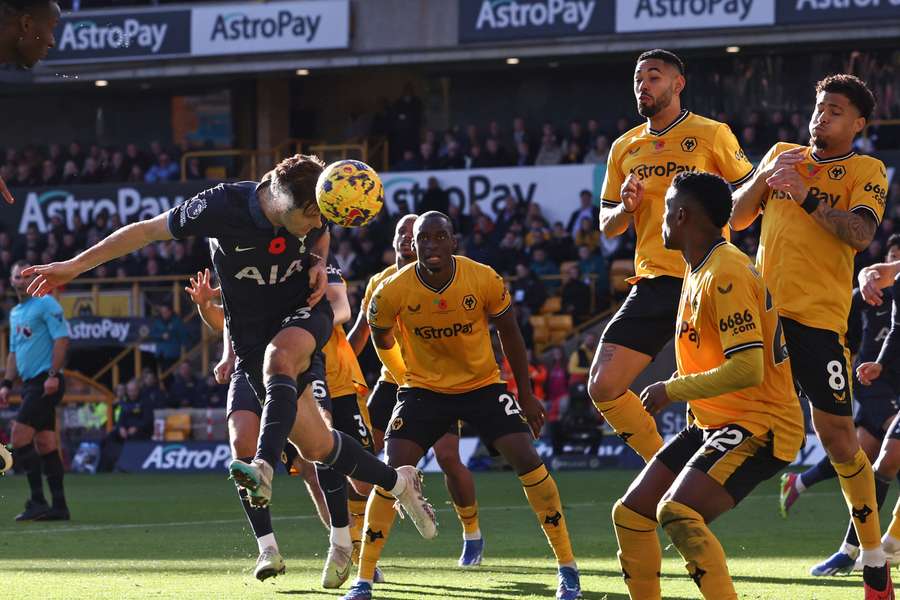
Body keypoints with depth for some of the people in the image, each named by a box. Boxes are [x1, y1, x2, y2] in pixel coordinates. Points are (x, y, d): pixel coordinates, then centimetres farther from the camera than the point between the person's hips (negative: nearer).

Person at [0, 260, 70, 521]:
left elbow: (62, 339, -14)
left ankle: (37, 501, -15)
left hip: (46, 382, -9)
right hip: (31, 383, 9)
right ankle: (59, 506, 5)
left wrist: (53, 375, -21)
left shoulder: (45, 304, -6)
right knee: (45, 444, 6)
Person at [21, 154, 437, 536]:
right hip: (254, 331, 0)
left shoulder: (310, 212, -12)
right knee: (316, 448, -4)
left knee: (278, 358, -38)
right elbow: (148, 230, -13)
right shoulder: (223, 206, -24)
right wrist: (75, 265, -11)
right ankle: (396, 482, 18)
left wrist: (318, 263, -8)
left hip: (305, 314, 0)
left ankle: (264, 468, -48)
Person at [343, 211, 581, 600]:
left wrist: (526, 396, 2)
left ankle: (567, 567, 1)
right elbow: (381, 338, 4)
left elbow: (509, 334, -2)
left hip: (483, 385, 0)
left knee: (527, 460, -12)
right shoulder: (393, 292, -19)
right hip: (423, 389, 0)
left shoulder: (484, 280, -19)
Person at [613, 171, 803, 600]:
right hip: (713, 423, 10)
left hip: (758, 425, -10)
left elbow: (747, 369, -28)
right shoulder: (699, 269, 12)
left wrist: (672, 390, -18)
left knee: (677, 513, -29)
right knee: (629, 515, 7)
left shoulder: (725, 274, -20)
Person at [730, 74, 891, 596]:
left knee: (836, 431, -6)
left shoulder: (867, 171, 4)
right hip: (761, 306, 5)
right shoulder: (783, 156, 18)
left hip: (819, 315, -5)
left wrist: (807, 195, -19)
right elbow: (738, 219, 15)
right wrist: (765, 179, -1)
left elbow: (861, 234, -13)